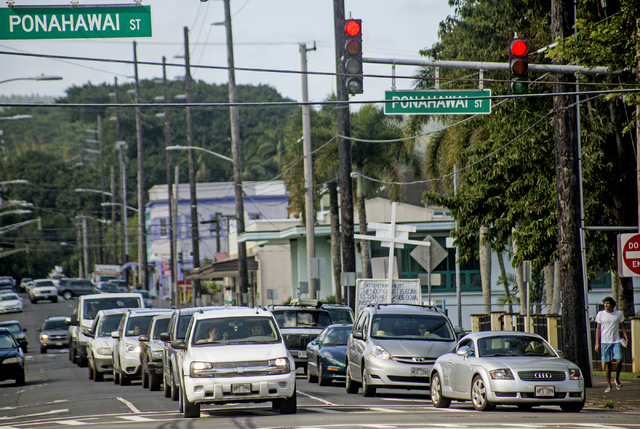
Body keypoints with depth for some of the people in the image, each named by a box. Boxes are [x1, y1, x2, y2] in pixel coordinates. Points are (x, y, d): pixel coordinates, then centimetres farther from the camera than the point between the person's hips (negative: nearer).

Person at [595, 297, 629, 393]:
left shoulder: (619, 313, 6)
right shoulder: (600, 314, 3)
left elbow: (622, 327, 13)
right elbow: (598, 329, 6)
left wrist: (626, 338, 2)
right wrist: (597, 343, 1)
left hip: (616, 341, 0)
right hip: (605, 341, 0)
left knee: (619, 361, -11)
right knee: (607, 363, 0)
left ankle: (617, 379, 16)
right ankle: (609, 385, 7)